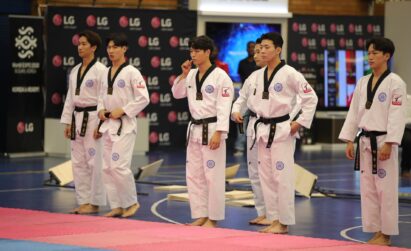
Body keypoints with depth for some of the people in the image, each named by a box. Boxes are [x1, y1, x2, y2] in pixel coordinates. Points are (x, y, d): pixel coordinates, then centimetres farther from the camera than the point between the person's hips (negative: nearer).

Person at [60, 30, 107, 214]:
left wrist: (100, 125, -16)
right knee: (78, 162, 9)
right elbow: (70, 98, 16)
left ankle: (94, 203, 2)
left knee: (94, 161, -5)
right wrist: (67, 122, 12)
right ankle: (83, 201, 17)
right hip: (77, 118, 8)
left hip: (93, 118, -8)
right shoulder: (75, 71, 13)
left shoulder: (100, 70, -9)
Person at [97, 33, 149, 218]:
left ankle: (131, 202, 3)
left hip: (124, 125, -7)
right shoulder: (106, 73, 11)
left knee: (119, 166, -14)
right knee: (108, 168, 6)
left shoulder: (131, 72, -10)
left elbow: (143, 99, -13)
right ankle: (117, 206, 14)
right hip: (108, 125, 7)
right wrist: (101, 110, 1)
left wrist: (122, 111, -16)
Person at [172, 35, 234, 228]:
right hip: (194, 130, 7)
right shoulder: (191, 75, 9)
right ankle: (200, 215, 18)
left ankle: (213, 219, 3)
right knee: (193, 175, 10)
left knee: (213, 175, -4)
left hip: (212, 130, -7)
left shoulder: (220, 76, -12)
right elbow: (177, 94, 16)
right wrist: (184, 75, 1)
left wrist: (218, 133, -21)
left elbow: (224, 107, -15)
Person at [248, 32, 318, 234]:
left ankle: (284, 222, 0)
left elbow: (311, 98, -10)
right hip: (263, 130, 7)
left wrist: (300, 123, -12)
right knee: (266, 177, 9)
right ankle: (273, 219, 17)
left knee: (282, 176, -6)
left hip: (282, 130, -7)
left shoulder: (289, 73, -11)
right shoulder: (259, 75, 8)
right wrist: (260, 115, 9)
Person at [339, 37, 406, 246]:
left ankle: (386, 234, 3)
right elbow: (354, 112, 12)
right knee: (368, 189, 9)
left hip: (383, 142, -6)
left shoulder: (395, 83, -9)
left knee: (386, 189, -4)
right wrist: (349, 140, 7)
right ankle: (375, 232, 16)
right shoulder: (363, 82, 10)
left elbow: (397, 116, -14)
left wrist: (388, 144, -19)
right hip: (365, 141, 7)